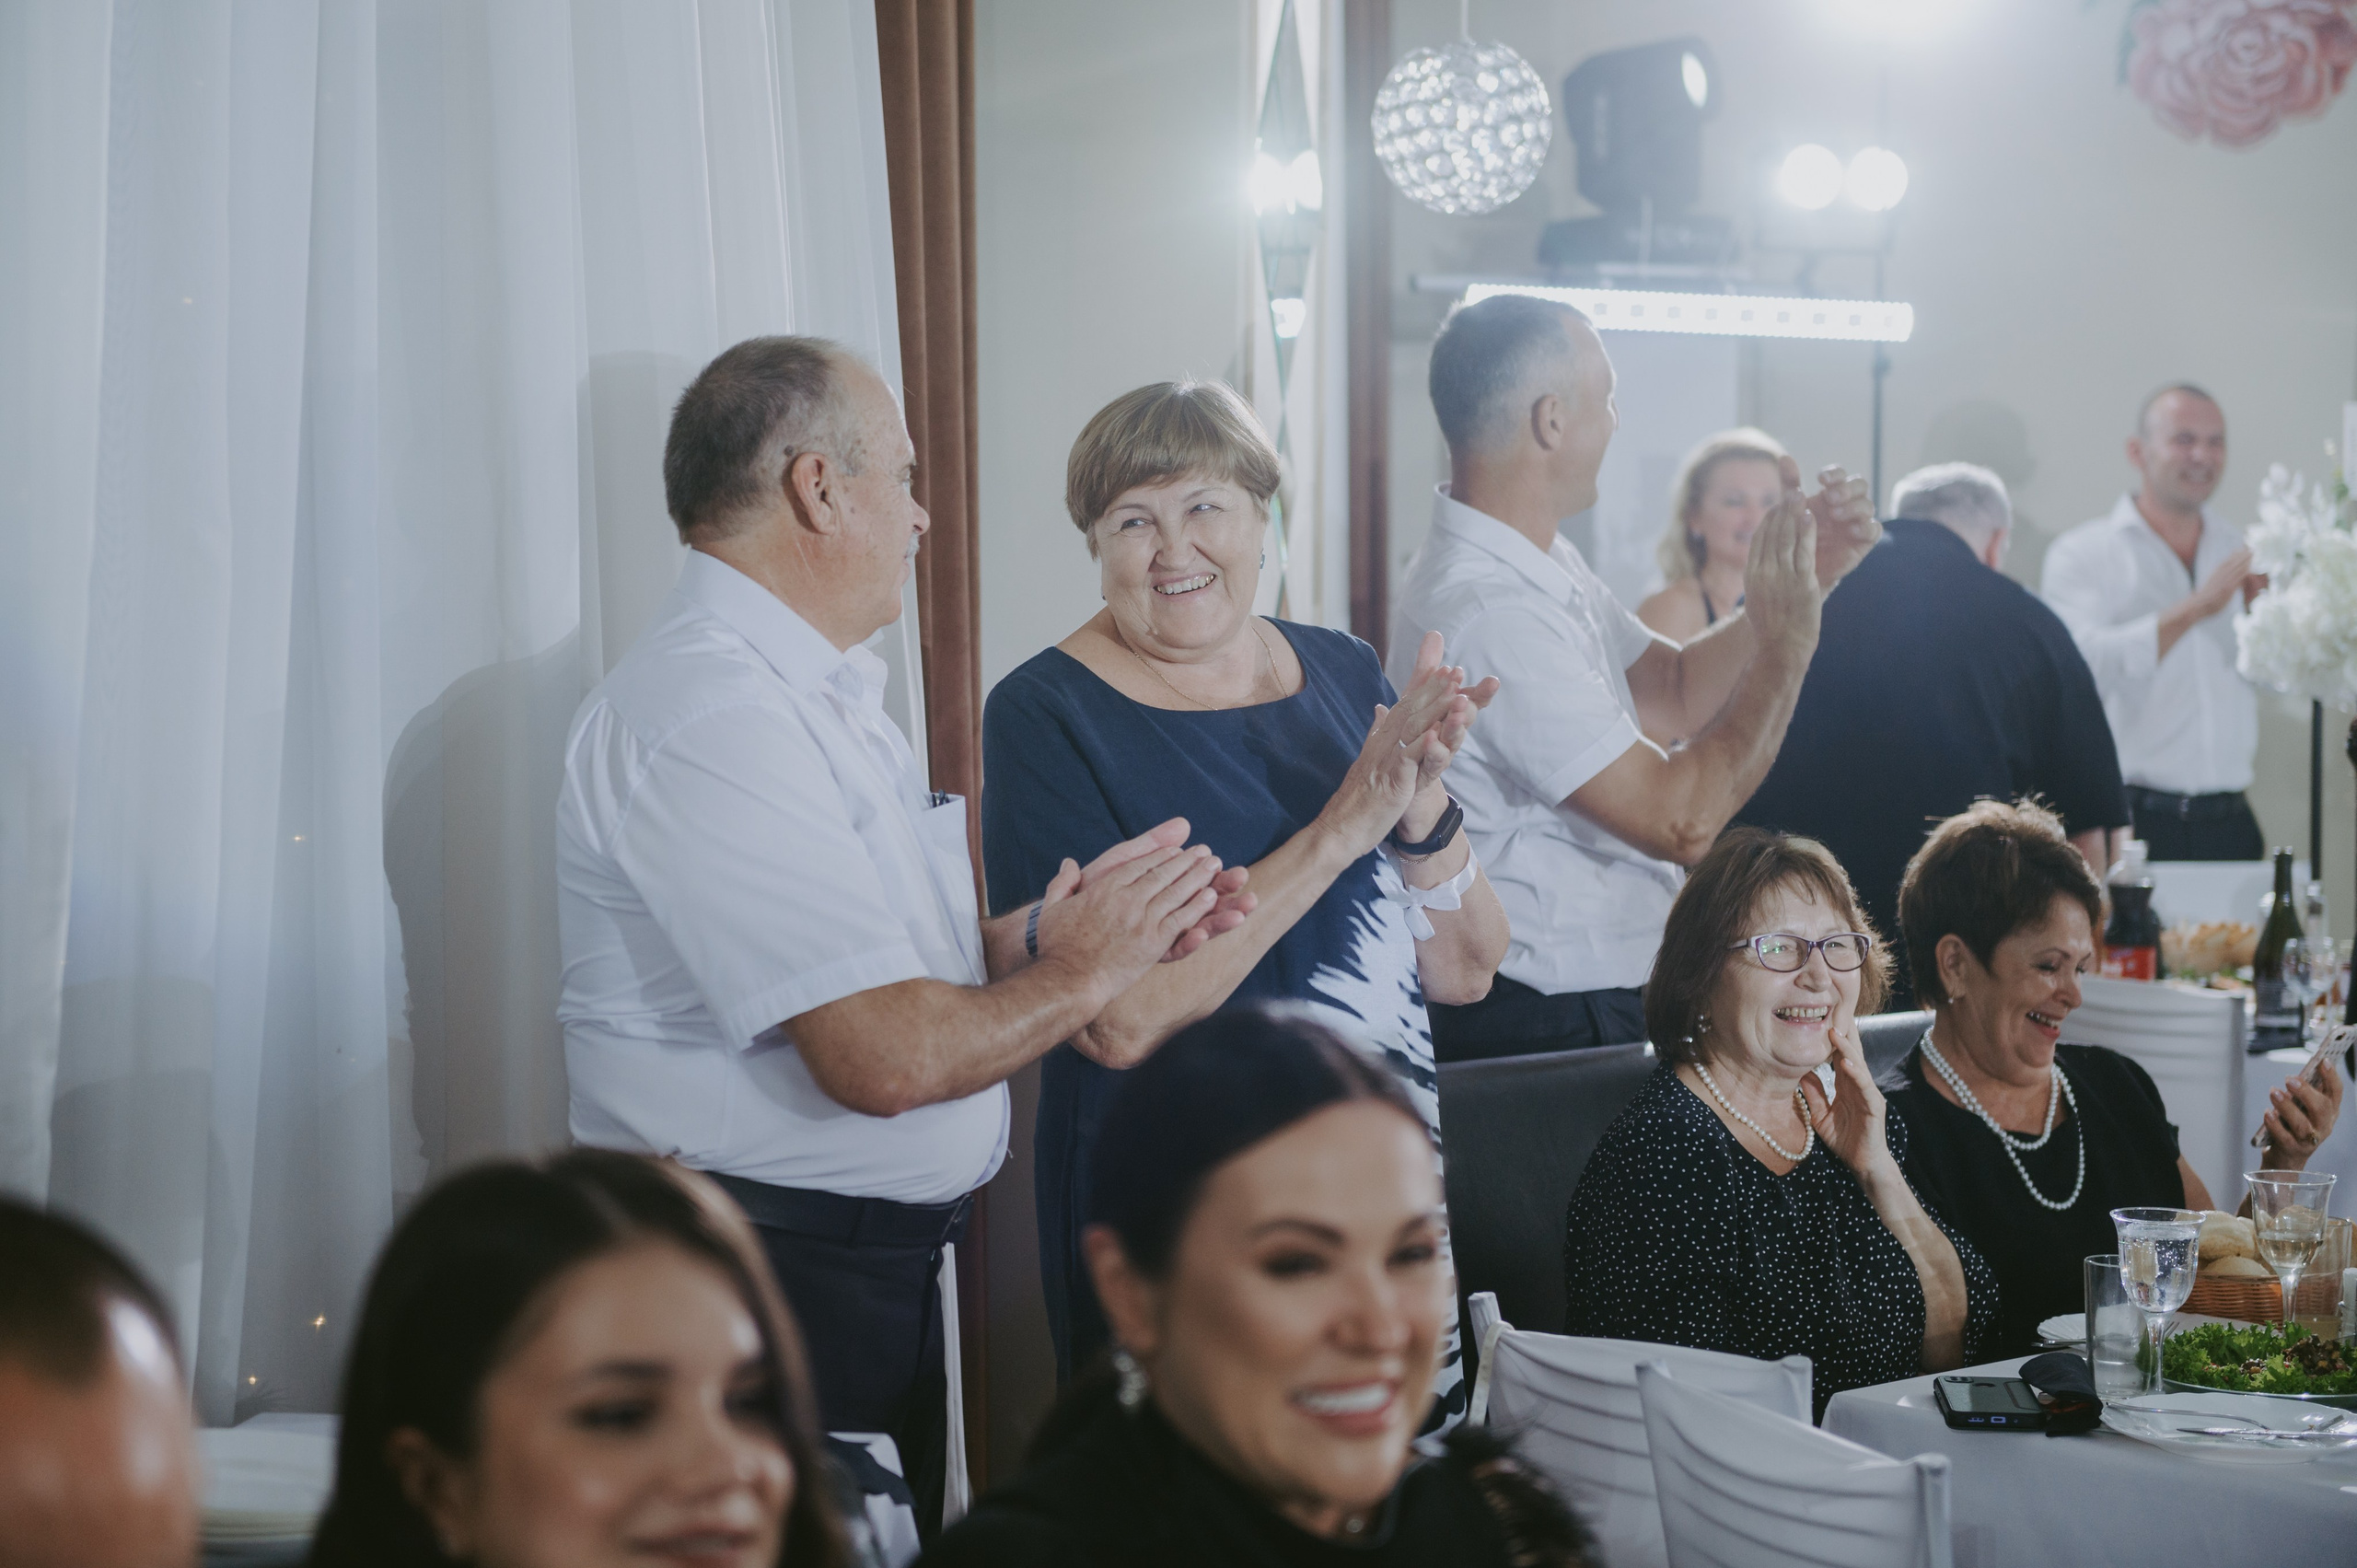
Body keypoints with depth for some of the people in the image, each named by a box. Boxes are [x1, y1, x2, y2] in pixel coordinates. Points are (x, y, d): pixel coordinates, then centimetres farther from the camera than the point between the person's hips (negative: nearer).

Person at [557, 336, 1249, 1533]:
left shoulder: (818, 694, 14)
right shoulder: (711, 717, -21)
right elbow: (886, 1055, -26)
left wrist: (1049, 933, -3)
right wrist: (1081, 973, -11)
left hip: (879, 1255, 10)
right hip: (772, 1267, -10)